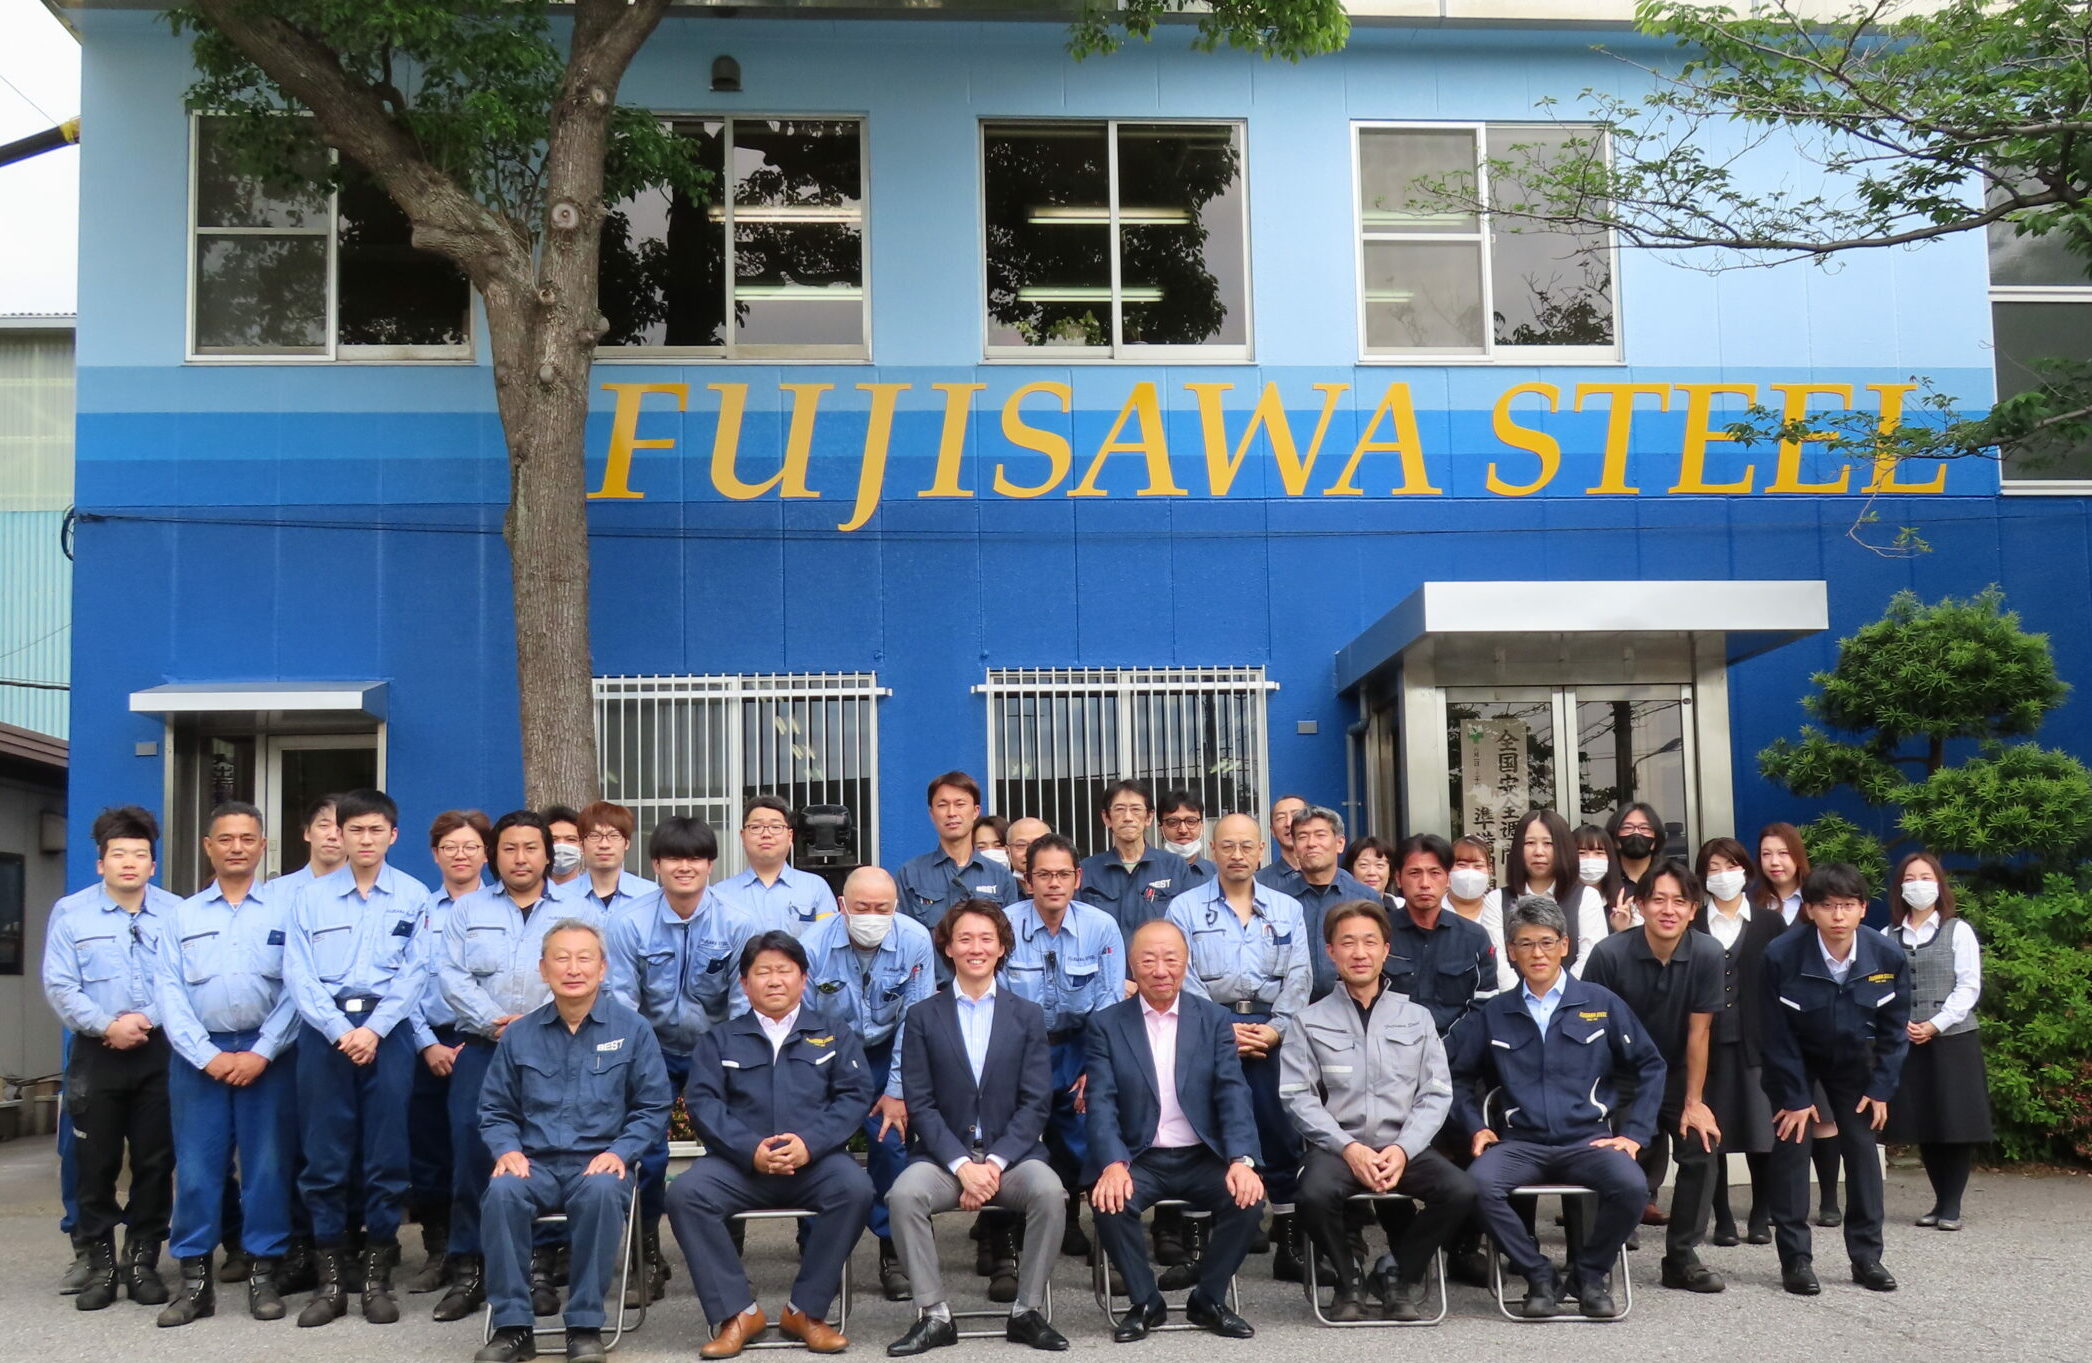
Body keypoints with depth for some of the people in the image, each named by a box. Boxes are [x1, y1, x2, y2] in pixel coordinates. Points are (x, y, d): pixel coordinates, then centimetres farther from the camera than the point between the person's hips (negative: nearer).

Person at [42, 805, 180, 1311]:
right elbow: (59, 986, -3)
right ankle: (98, 1262, 13)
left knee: (155, 1161, 4)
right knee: (95, 1162, 3)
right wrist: (106, 1025, -13)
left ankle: (142, 1259, 15)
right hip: (96, 1054, 0)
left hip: (160, 1053, 0)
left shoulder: (177, 914, 2)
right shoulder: (70, 913, 3)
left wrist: (148, 1019, -15)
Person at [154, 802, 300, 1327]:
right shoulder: (183, 915, 13)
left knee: (267, 1164, 0)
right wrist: (207, 1056, -6)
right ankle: (195, 1279, 7)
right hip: (199, 1053, 2)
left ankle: (263, 1274, 8)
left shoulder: (287, 907, 5)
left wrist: (261, 1053, -9)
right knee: (196, 1166, 0)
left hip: (266, 1055, -2)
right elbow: (169, 992, 6)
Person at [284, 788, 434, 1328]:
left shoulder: (413, 897, 8)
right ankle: (330, 1279, 7)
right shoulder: (311, 898, 9)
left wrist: (374, 1029, -10)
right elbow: (298, 976, 1)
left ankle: (377, 1277, 7)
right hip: (324, 1029, 1)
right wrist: (340, 1031, -10)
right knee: (324, 1154, 0)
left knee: (386, 1154, -1)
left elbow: (415, 973, 2)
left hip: (388, 1029, 0)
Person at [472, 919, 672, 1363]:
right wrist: (507, 1150, -5)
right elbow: (495, 1109, 15)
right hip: (535, 1163, 2)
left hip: (600, 1162, -2)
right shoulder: (519, 1034, 11)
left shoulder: (632, 1029, 6)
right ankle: (511, 1325, -21)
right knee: (502, 1191, -33)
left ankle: (585, 1326, -24)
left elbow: (653, 1107, 5)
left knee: (601, 1191, -37)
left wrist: (620, 1152, -11)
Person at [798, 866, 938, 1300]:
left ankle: (893, 1251, 3)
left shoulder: (915, 941, -17)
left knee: (891, 1140, -12)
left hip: (885, 1054, 0)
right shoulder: (814, 945, -20)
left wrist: (897, 1092, -9)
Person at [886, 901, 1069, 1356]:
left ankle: (1027, 1311, -14)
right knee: (905, 1193, -30)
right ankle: (934, 1315, -17)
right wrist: (962, 1166, -15)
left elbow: (1035, 1102, 1)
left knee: (1048, 1190, -30)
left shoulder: (1028, 1016, 10)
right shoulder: (924, 1016, 8)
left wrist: (994, 1164, -13)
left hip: (1012, 1154, 0)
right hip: (943, 1156, 0)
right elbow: (920, 1104, -1)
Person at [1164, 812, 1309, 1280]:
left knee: (1280, 1128, -3)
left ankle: (1289, 1232, 4)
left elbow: (1298, 976, 8)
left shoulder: (1287, 909, 16)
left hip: (1272, 1029, 2)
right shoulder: (1185, 908, 8)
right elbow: (1182, 977, 0)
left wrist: (1276, 1028, -7)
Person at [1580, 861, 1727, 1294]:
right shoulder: (1610, 954, -21)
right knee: (1628, 1156, -13)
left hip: (1676, 1072, 2)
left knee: (1702, 1146, -12)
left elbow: (1699, 1032, -11)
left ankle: (1682, 1256, 3)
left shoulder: (1706, 955, -16)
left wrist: (1694, 1102, -8)